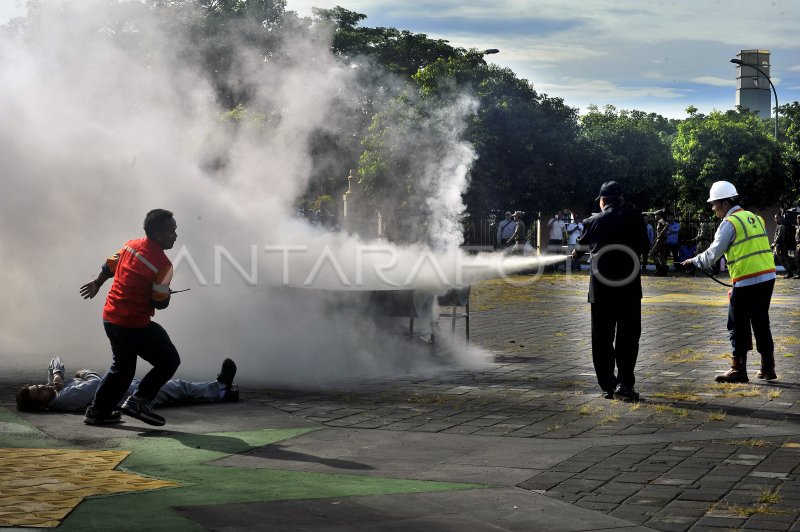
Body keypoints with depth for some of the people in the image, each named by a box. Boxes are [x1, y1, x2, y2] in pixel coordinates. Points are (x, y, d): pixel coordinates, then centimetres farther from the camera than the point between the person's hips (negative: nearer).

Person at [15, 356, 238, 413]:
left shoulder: (54, 389, -3)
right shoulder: (64, 399, -29)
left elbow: (56, 360, 6)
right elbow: (96, 383, -29)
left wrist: (56, 373, -13)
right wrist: (84, 372, -10)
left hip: (126, 384, 9)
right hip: (131, 394, -9)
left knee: (175, 386, 15)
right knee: (179, 388, 3)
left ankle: (221, 390, 27)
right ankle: (221, 388, 21)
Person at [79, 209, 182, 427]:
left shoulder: (130, 245, 5)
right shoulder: (163, 264, -18)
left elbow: (109, 266, 20)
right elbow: (160, 303, -15)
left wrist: (97, 284, 37)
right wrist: (166, 294, 8)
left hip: (110, 318, 8)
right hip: (134, 325, -8)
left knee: (121, 367, 25)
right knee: (169, 360, 5)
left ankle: (98, 411, 26)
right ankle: (139, 401, -1)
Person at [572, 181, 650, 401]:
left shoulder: (593, 222, 0)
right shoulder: (634, 218, -5)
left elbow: (582, 245, 18)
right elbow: (645, 247, 3)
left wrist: (576, 252, 41)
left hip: (601, 290, 1)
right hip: (629, 289, -1)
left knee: (602, 339, 10)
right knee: (628, 337, 3)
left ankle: (607, 385, 11)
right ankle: (624, 383, -9)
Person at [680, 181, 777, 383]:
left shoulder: (730, 223, -9)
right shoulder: (754, 218, 15)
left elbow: (713, 252, -9)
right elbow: (756, 249, 16)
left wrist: (694, 261, 6)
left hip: (746, 281, -8)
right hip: (767, 277, 8)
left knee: (738, 327, 2)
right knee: (761, 323, 14)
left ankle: (738, 370, 5)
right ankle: (767, 368, 16)